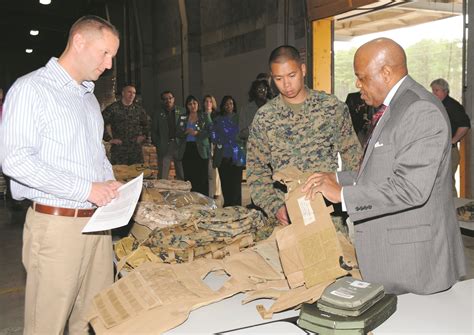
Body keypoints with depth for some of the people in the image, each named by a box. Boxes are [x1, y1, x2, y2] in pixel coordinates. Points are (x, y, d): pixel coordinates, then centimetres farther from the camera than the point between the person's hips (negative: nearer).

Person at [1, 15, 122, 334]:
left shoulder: (89, 96, 18)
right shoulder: (31, 88, -8)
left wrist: (109, 182, 4)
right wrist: (85, 189, -19)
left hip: (98, 221, 7)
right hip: (57, 222, -7)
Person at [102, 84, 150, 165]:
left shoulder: (139, 109, 12)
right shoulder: (113, 108, -1)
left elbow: (146, 124, 28)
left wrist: (144, 135, 15)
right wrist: (109, 139, -5)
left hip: (136, 148, 4)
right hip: (118, 148, -4)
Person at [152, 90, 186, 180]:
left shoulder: (182, 111, 6)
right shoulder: (158, 114, 7)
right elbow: (154, 131, 8)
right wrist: (158, 144, -2)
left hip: (179, 145, 0)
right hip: (164, 147, 0)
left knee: (182, 176, 4)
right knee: (162, 178, -1)